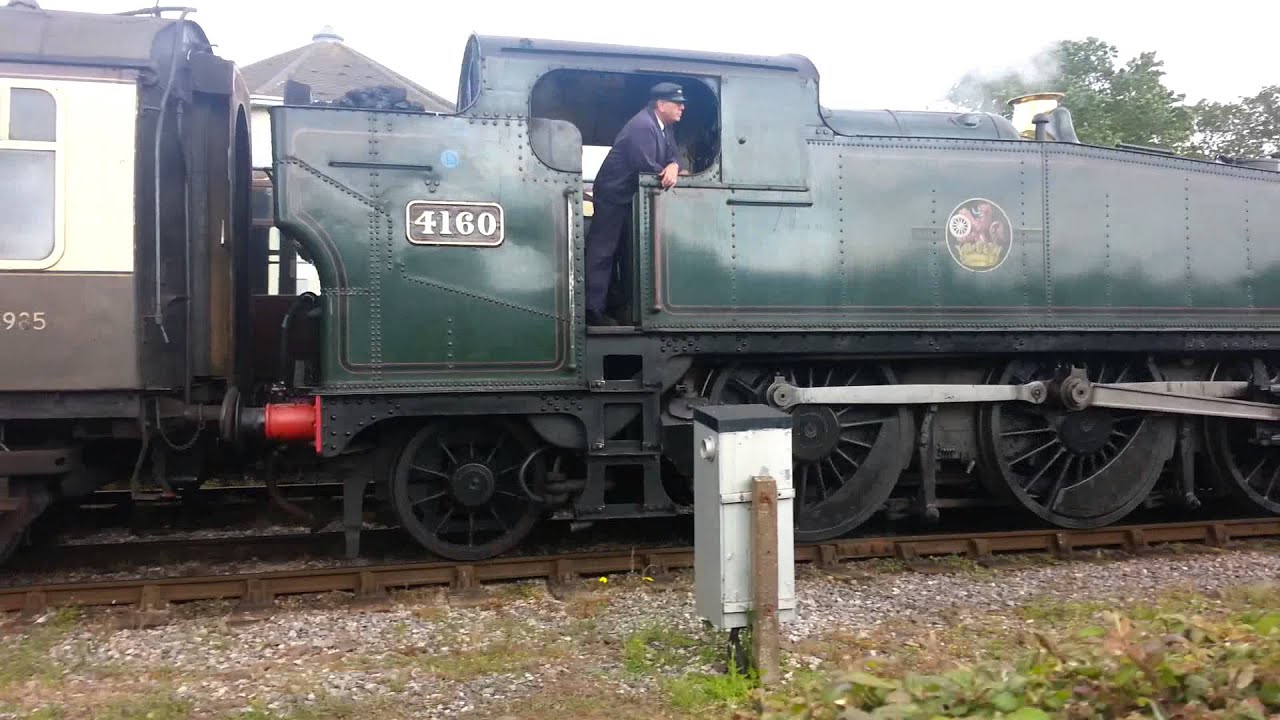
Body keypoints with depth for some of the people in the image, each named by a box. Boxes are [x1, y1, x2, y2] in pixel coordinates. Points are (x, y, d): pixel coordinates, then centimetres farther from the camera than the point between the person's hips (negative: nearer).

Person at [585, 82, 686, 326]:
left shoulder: (666, 126, 7)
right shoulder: (642, 125, -23)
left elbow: (672, 156, 3)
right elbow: (645, 167, -29)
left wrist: (673, 167, -20)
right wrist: (666, 173, -12)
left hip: (631, 195, 10)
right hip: (613, 194, -10)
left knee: (622, 250, 17)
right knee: (601, 251, -9)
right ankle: (592, 310, -10)